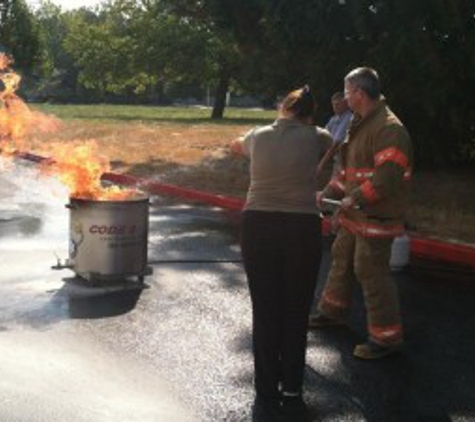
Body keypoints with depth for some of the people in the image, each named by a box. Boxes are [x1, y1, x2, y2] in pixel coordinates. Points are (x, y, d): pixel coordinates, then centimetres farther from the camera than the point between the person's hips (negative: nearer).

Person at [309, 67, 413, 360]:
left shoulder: (389, 128, -20)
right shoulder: (361, 125, 13)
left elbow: (387, 176, -27)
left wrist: (354, 199, -23)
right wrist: (329, 192, 11)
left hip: (377, 217, -10)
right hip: (356, 215, 10)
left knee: (371, 271, -7)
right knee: (343, 259, 22)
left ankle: (387, 338, 4)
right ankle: (333, 311, 42)